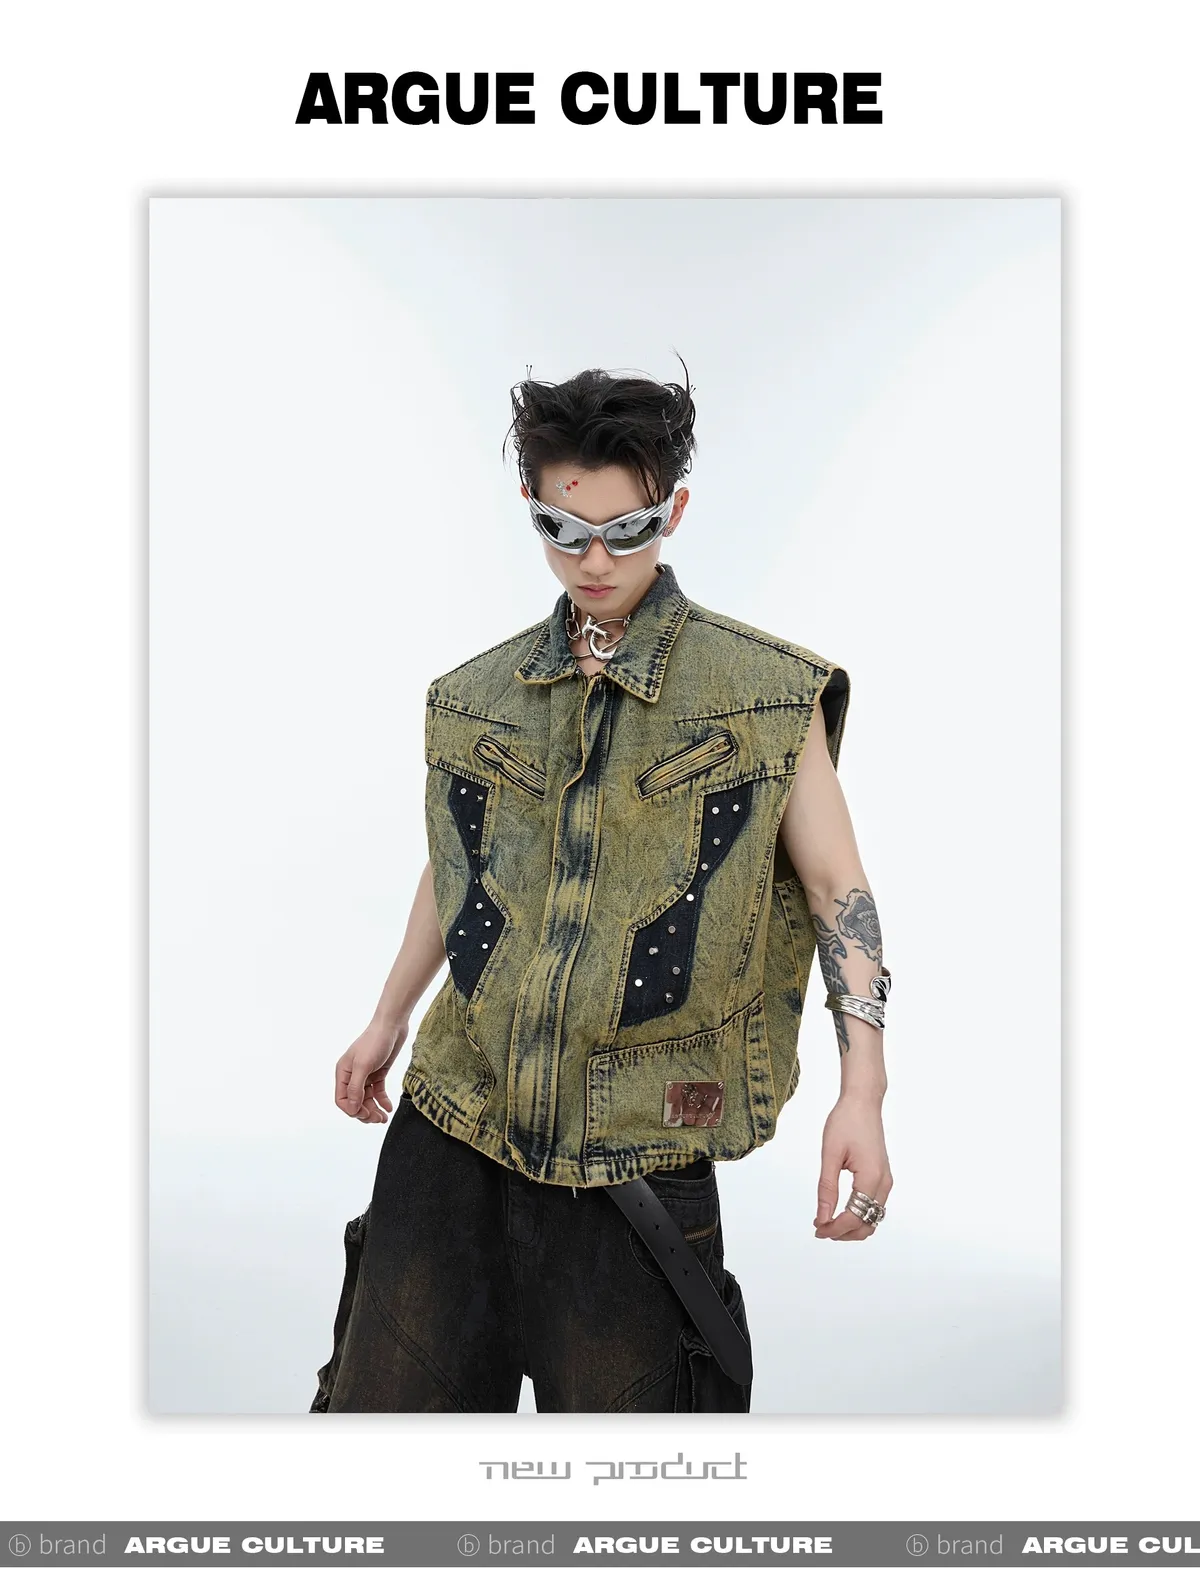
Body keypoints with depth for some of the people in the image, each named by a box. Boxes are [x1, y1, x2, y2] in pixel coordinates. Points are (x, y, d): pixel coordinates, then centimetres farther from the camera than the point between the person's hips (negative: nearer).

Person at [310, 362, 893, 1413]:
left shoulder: (768, 692, -4)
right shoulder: (476, 694, 8)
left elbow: (833, 882, -5)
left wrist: (862, 1089, -15)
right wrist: (389, 1019, 27)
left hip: (636, 1146, -3)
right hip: (456, 1119, 4)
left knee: (615, 1401, 7)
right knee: (384, 1396, 11)